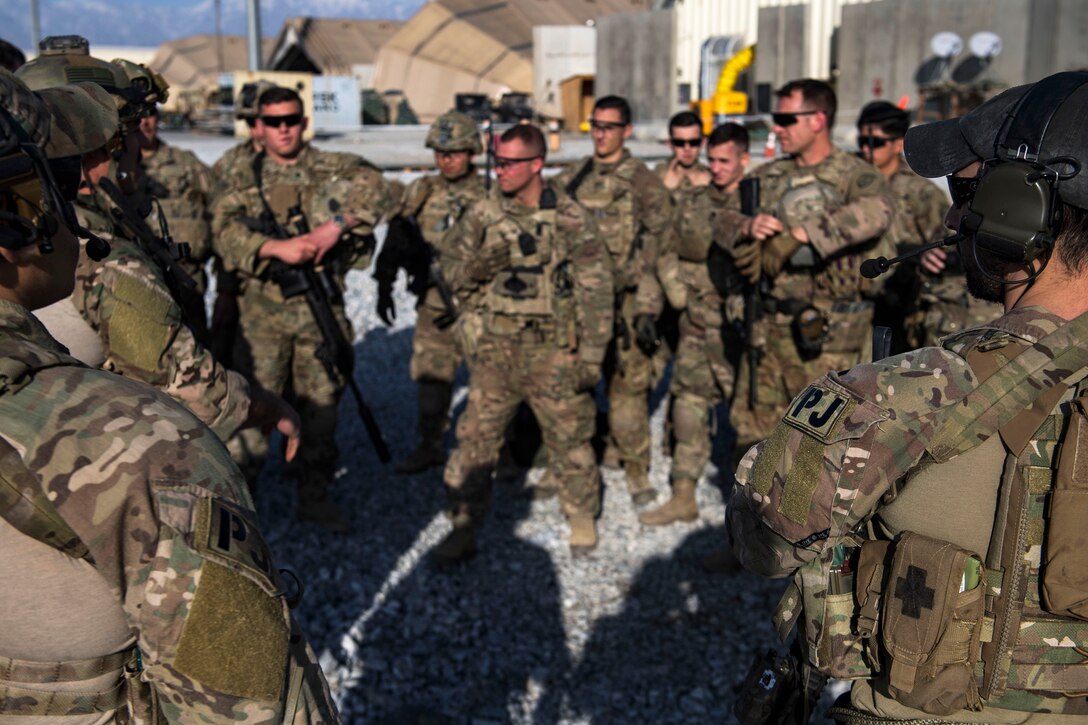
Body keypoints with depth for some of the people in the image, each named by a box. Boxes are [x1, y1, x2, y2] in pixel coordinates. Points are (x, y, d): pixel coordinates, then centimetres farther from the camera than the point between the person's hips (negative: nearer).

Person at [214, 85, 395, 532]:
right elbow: (227, 230, -8)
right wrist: (277, 248, -25)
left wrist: (334, 228, -22)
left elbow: (374, 190, -9)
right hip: (263, 308, -1)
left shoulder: (332, 169, 8)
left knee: (320, 405, 8)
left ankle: (314, 496, 22)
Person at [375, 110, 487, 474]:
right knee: (431, 375, 9)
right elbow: (395, 244, 13)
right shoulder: (419, 193, 7)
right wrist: (384, 288, 10)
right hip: (433, 303, 4)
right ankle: (430, 444, 23)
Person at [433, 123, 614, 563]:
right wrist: (478, 266, -15)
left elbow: (595, 290, -5)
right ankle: (463, 528, 16)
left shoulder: (570, 219, -5)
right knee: (475, 440, 3)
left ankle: (582, 516, 33)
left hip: (554, 351, -2)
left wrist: (591, 355, -7)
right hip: (494, 349, 2)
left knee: (569, 438, 11)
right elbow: (450, 270, 8)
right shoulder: (482, 215, 3)